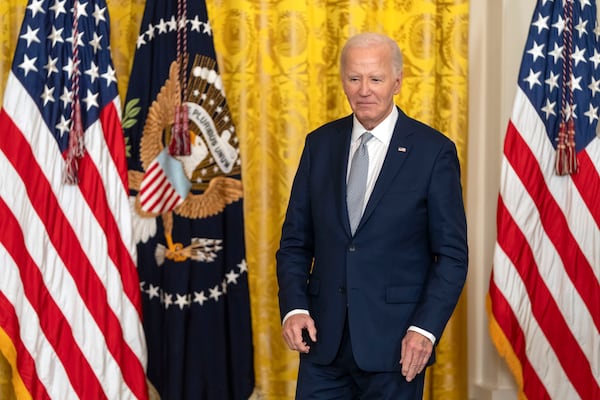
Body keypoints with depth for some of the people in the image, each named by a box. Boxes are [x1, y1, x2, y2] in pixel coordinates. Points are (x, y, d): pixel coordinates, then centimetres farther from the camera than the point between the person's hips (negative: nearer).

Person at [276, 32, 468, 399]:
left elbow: (452, 254, -4)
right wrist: (293, 307, -5)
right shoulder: (320, 144, 7)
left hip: (395, 341, -3)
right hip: (324, 338, 3)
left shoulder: (434, 151, -5)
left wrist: (426, 328, -14)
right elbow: (296, 239, 9)